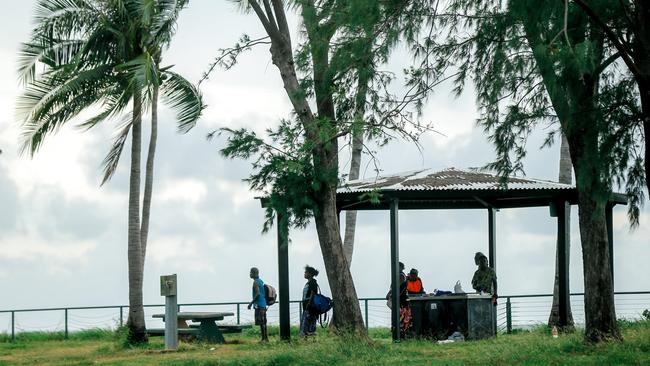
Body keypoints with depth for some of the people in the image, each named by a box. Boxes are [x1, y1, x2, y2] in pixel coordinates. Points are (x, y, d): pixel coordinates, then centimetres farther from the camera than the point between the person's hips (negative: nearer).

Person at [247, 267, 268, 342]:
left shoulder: (256, 282, -12)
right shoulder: (261, 281, 17)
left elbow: (258, 294, -22)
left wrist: (251, 303, -17)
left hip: (259, 305, -10)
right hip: (263, 304, 10)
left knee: (261, 322, -9)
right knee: (263, 322, 12)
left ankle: (263, 339, -10)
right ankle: (266, 338, 13)